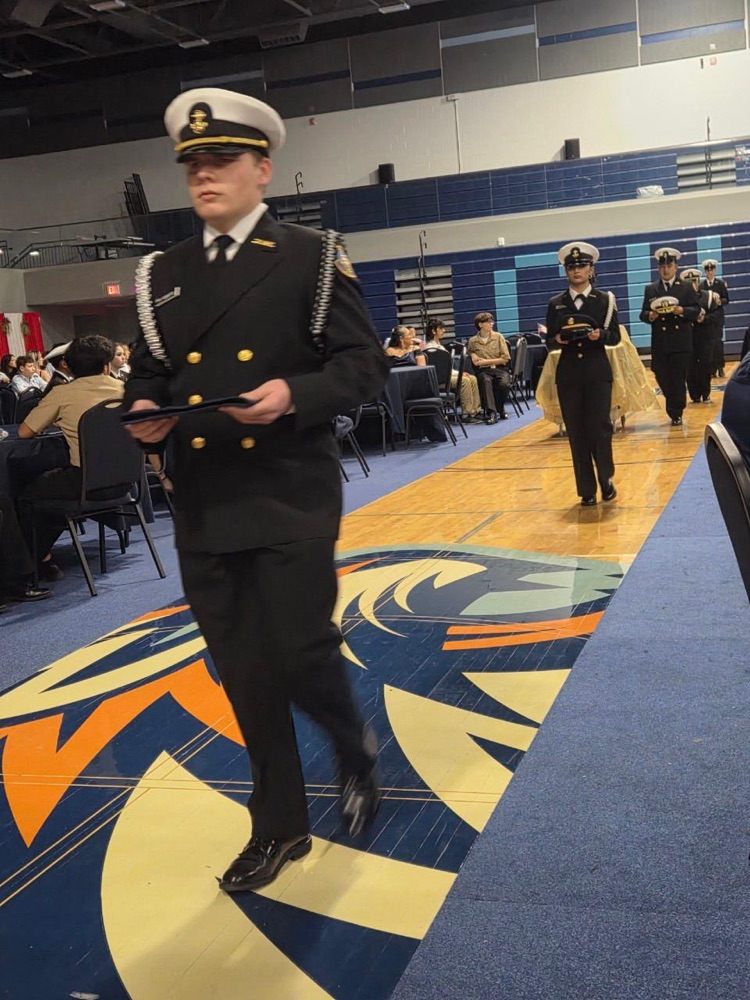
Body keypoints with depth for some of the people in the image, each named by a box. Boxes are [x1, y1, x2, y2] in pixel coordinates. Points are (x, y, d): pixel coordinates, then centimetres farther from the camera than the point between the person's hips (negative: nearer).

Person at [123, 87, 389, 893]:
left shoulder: (312, 258, 0)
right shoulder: (163, 275, 13)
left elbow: (364, 364, -5)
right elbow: (147, 373, 16)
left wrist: (296, 394, -23)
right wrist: (144, 414, -7)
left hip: (291, 500, -4)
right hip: (203, 507, 4)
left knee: (301, 654, -5)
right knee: (244, 676, 10)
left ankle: (356, 751, 30)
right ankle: (279, 826, 27)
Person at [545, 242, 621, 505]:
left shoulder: (605, 299, 4)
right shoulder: (555, 304, 8)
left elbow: (615, 337, 2)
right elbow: (549, 341, 8)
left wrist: (600, 335, -19)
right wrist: (558, 339, -14)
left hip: (598, 372, -2)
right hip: (568, 374, 2)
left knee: (600, 427, -7)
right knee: (576, 433, 3)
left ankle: (606, 480, 15)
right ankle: (587, 490, 10)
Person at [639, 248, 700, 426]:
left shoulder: (687, 287, 6)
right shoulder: (650, 289, 10)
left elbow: (696, 310, -1)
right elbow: (643, 314, 6)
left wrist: (681, 310, -19)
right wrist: (650, 315, -16)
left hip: (681, 342, -2)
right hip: (660, 343, 2)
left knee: (678, 380, -2)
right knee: (662, 378, 4)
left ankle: (676, 413, 10)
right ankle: (675, 409, 27)